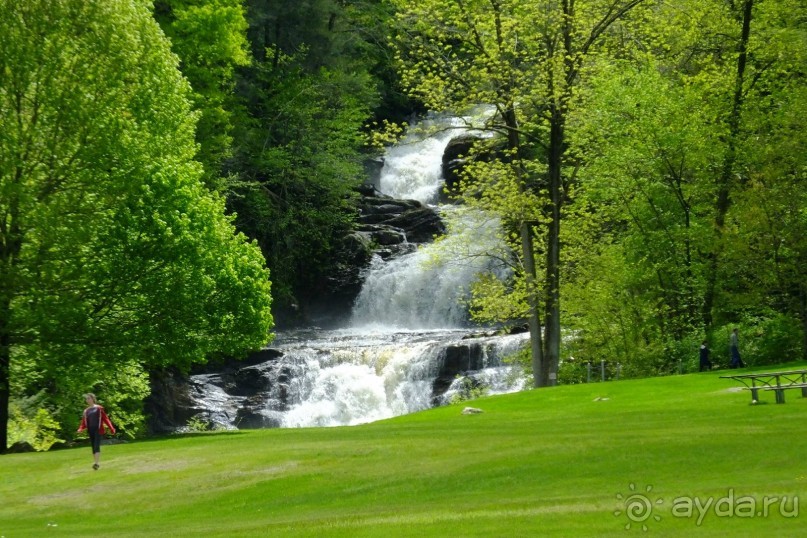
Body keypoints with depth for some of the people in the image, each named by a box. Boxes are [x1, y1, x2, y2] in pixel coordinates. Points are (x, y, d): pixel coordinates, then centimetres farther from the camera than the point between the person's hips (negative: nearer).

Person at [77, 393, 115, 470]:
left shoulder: (99, 408, 2)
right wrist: (81, 429, -9)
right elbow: (84, 422, 11)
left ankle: (97, 463, -23)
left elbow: (105, 418, 0)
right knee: (93, 447, 6)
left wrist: (111, 428, -4)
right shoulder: (86, 411, 14)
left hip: (98, 430, -5)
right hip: (90, 431, 5)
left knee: (96, 446, -16)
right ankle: (95, 462, 11)